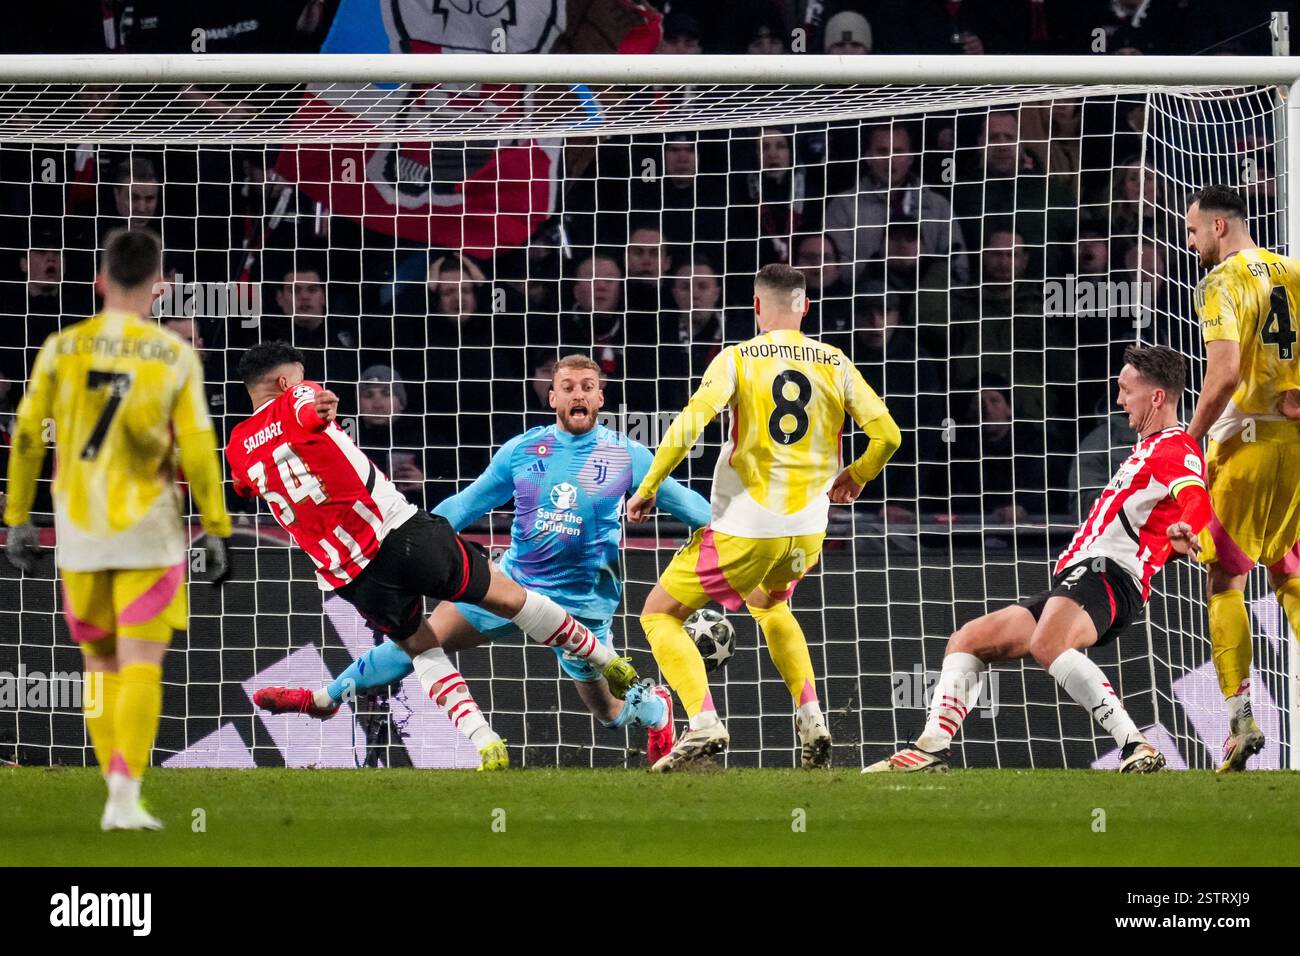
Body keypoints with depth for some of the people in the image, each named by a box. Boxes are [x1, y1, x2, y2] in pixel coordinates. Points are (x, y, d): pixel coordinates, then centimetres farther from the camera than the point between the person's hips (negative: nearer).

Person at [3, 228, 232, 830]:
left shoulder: (61, 350, 0)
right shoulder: (175, 356, -4)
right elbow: (197, 449, -6)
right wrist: (216, 531, 0)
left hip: (79, 531, 2)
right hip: (149, 532, -2)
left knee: (101, 663, 16)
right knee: (141, 665, -2)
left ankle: (116, 786, 13)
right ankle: (126, 795, -15)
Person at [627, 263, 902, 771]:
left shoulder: (737, 359, -5)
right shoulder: (834, 363, 4)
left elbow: (689, 424, -18)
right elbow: (887, 434, 3)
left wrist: (647, 487, -7)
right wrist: (857, 477, 23)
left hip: (745, 527, -5)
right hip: (808, 529, 5)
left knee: (660, 615, 9)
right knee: (767, 604, 35)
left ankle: (703, 723, -12)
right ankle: (811, 718, 18)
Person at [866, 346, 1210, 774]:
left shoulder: (1176, 448, -5)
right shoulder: (1149, 449, 28)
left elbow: (1197, 499, -27)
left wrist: (1186, 533, -48)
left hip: (1105, 576, -11)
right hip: (1077, 573, 11)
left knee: (1047, 643, -39)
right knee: (967, 640, 13)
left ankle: (1136, 747, -41)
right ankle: (932, 747, 10)